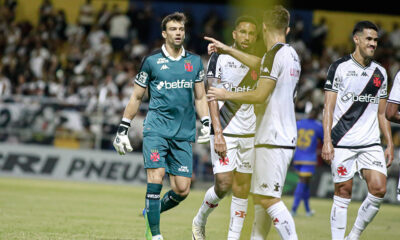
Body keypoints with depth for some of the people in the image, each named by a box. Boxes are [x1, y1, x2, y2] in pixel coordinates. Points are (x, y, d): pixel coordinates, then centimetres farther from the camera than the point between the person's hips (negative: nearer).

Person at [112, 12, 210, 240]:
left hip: (184, 134, 3)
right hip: (156, 129, -3)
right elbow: (136, 97, 10)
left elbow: (200, 97, 19)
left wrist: (206, 124, 4)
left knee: (182, 190, -3)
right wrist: (123, 130, 8)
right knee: (156, 179, -16)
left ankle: (151, 214, 24)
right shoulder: (152, 61, 3)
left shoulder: (194, 61, 11)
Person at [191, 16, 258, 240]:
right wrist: (218, 133, -15)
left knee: (242, 188, 2)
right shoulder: (220, 58, -3)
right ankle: (199, 222, 13)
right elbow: (212, 97, -7)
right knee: (224, 183, -13)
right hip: (224, 132, -4)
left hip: (248, 135, 4)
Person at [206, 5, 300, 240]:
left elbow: (260, 95, -16)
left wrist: (227, 95, -3)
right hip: (285, 137, 10)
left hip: (273, 140, -10)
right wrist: (227, 49, 39)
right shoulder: (291, 55, 14)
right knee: (260, 196, 14)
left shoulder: (276, 54, -13)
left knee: (269, 198, -12)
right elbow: (262, 65, 33)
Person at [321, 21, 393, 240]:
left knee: (379, 188, -10)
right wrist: (327, 141, -12)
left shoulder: (380, 73, 14)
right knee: (343, 191, -2)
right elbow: (328, 108, -3)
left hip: (371, 144, 4)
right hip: (342, 143, -4)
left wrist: (390, 144, 12)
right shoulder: (339, 68, 0)